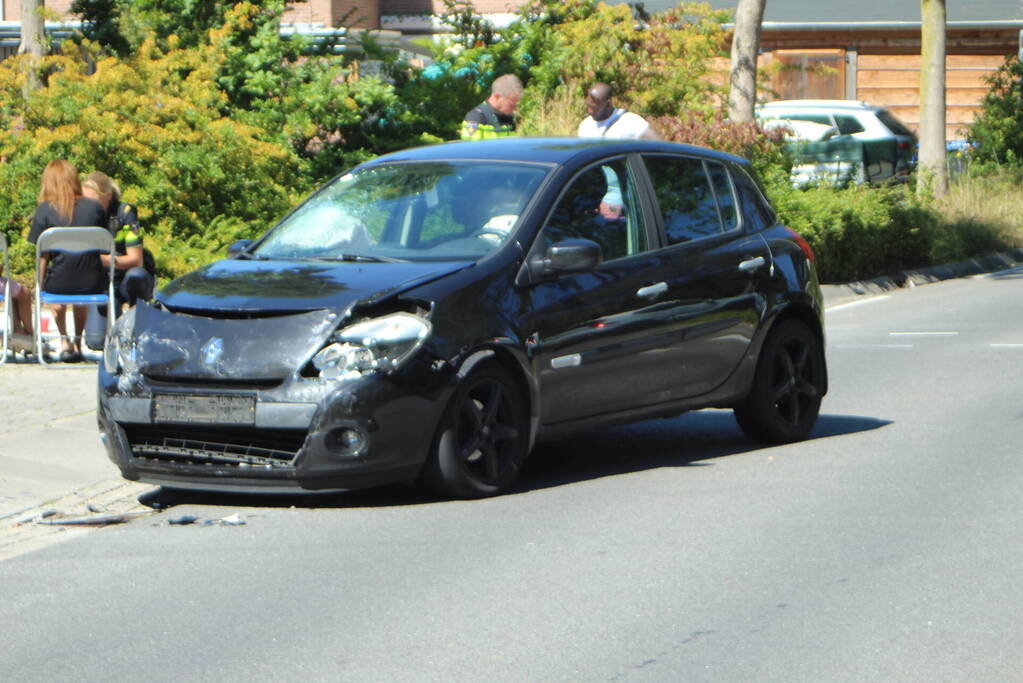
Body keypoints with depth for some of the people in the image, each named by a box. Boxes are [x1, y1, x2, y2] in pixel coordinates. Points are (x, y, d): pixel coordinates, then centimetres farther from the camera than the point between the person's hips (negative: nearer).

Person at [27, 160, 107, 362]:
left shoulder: (45, 210, -6)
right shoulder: (95, 207, 0)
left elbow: (43, 254, -5)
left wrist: (40, 285, 5)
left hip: (59, 283, -2)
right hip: (92, 285, 2)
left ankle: (64, 341, 31)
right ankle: (78, 343, 42)